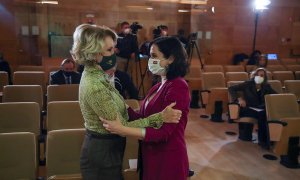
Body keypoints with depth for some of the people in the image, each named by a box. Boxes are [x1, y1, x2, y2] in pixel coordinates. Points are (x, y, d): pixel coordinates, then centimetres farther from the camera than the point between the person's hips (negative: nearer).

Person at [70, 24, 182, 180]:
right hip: (102, 154, -9)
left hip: (101, 148, 9)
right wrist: (160, 117, -28)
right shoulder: (95, 87, -29)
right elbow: (122, 127, -26)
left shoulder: (95, 75, 1)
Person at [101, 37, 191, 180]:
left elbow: (163, 132, -25)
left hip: (168, 159, -8)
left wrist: (122, 130, -30)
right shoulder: (160, 85, 8)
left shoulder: (178, 87, -19)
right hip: (152, 155, 8)